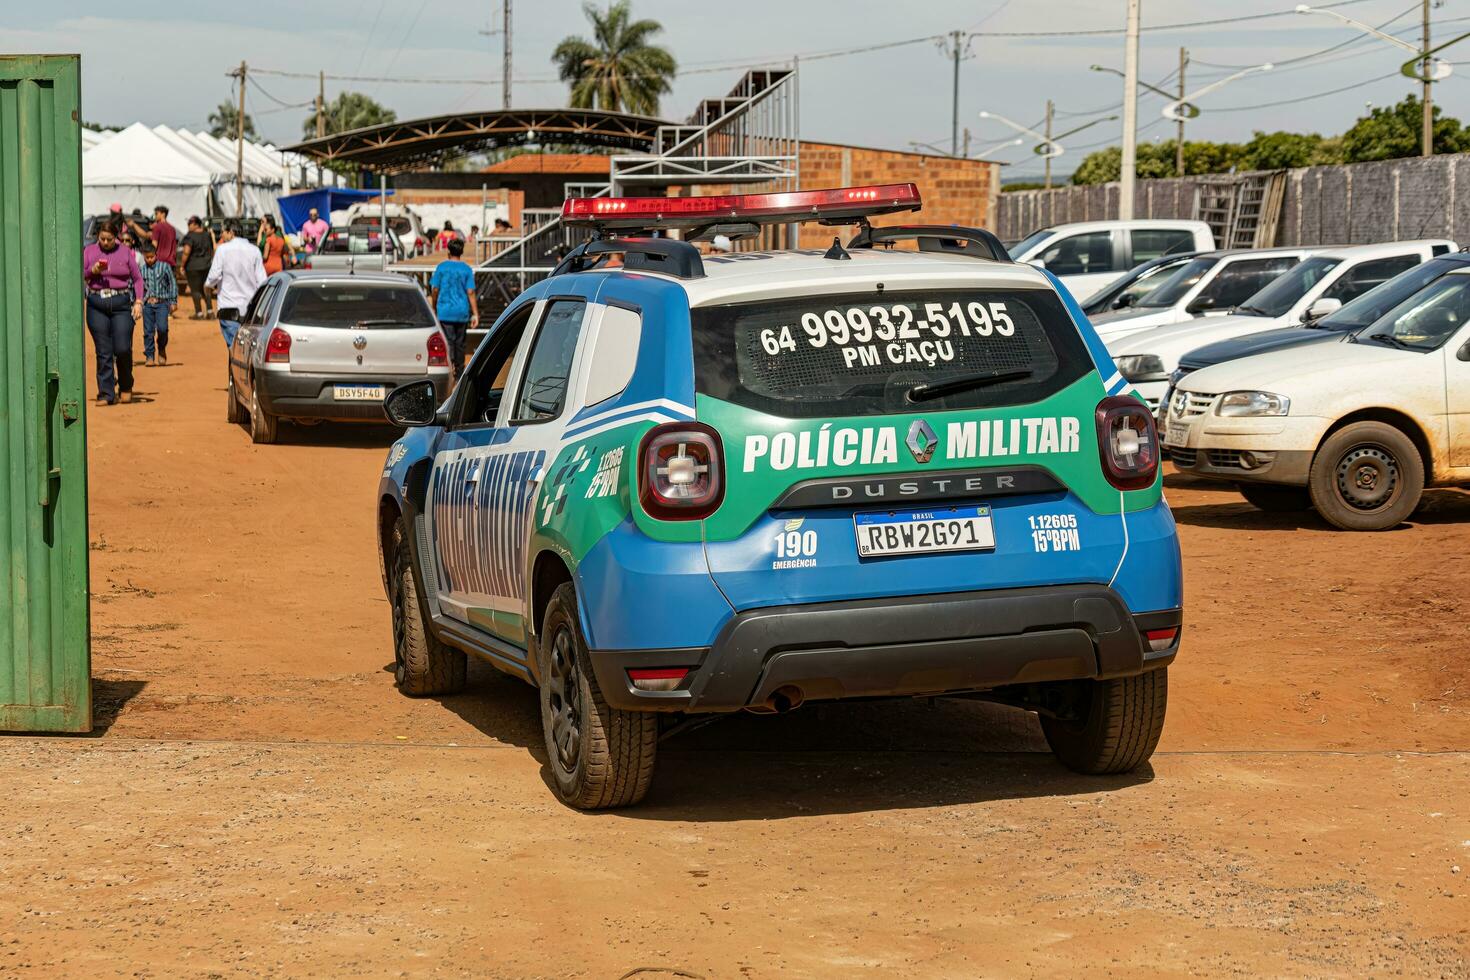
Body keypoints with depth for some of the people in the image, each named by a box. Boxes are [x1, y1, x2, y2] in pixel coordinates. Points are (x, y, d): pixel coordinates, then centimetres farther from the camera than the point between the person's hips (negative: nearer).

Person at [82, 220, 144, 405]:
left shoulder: (125, 253, 6)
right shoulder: (89, 251, 8)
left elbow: (137, 278, 8)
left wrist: (138, 302, -2)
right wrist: (92, 271, -12)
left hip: (121, 304, -1)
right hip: (97, 305, 1)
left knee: (123, 349, -7)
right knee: (103, 352, 0)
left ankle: (125, 386, 18)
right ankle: (106, 393, 4)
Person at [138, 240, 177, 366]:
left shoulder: (164, 266, 2)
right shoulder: (141, 269, 7)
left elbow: (172, 284, 6)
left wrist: (173, 301, 3)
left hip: (162, 303, -2)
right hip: (147, 303, 2)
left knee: (162, 328, -17)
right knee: (148, 331, 1)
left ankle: (162, 350, 8)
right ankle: (149, 356, 9)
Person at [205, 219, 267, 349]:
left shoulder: (223, 249, -7)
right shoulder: (254, 250, 5)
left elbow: (214, 276, -10)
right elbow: (262, 280, 3)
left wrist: (209, 285, 12)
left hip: (229, 308, -4)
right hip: (250, 308, 4)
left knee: (234, 346, -4)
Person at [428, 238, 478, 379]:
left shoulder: (441, 267, -2)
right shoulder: (467, 269, 0)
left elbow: (434, 290, 0)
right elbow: (470, 292, -4)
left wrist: (434, 308, 14)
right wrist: (475, 314, -3)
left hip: (445, 311, -2)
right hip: (462, 312, 2)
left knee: (448, 341, -5)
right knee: (460, 342, 12)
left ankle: (448, 366, -24)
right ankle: (459, 374, 20)